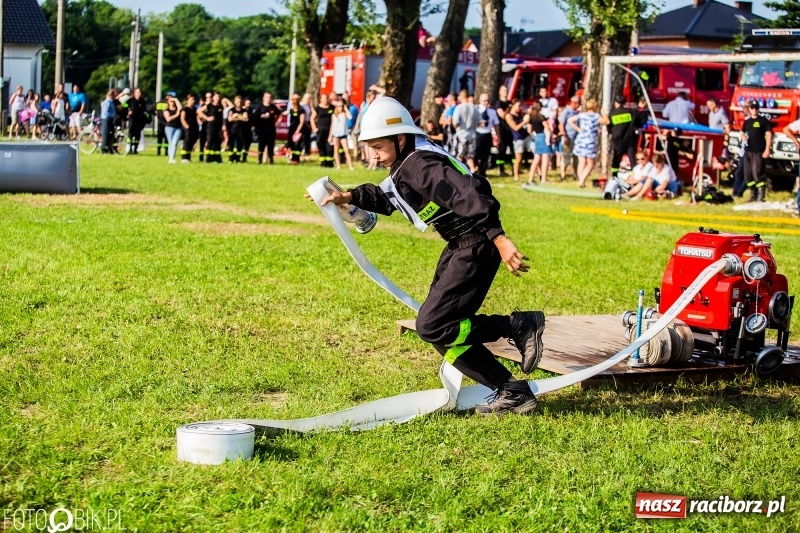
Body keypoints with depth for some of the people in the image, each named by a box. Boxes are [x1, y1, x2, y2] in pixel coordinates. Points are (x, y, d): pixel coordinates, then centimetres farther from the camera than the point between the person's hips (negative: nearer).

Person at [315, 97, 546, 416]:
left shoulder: (420, 165, -20)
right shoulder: (406, 165, 11)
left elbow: (468, 196, -30)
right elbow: (385, 197, 26)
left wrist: (497, 238, -37)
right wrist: (349, 197, 11)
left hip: (476, 246, -11)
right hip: (459, 246, 11)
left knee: (432, 326, -11)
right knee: (444, 328, 12)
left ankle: (519, 326, -4)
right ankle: (511, 392, 14)